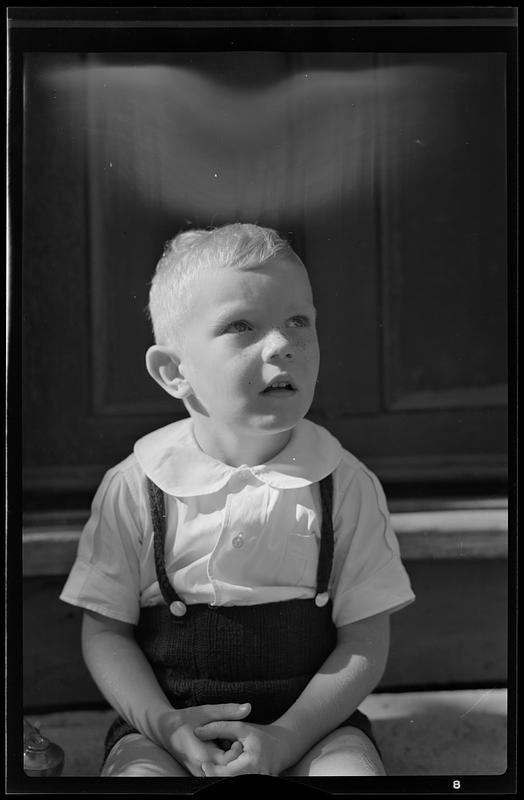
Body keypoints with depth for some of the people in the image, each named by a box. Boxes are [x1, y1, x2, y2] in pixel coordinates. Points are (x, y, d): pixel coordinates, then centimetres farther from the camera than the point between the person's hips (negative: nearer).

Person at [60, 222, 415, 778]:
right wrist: (166, 725, -14)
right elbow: (106, 632, 2)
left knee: (354, 765, -27)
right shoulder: (134, 487, -4)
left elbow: (365, 643, -3)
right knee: (137, 767, -29)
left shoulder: (347, 485, -4)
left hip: (312, 718, 1)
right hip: (166, 717, -1)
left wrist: (287, 737, -16)